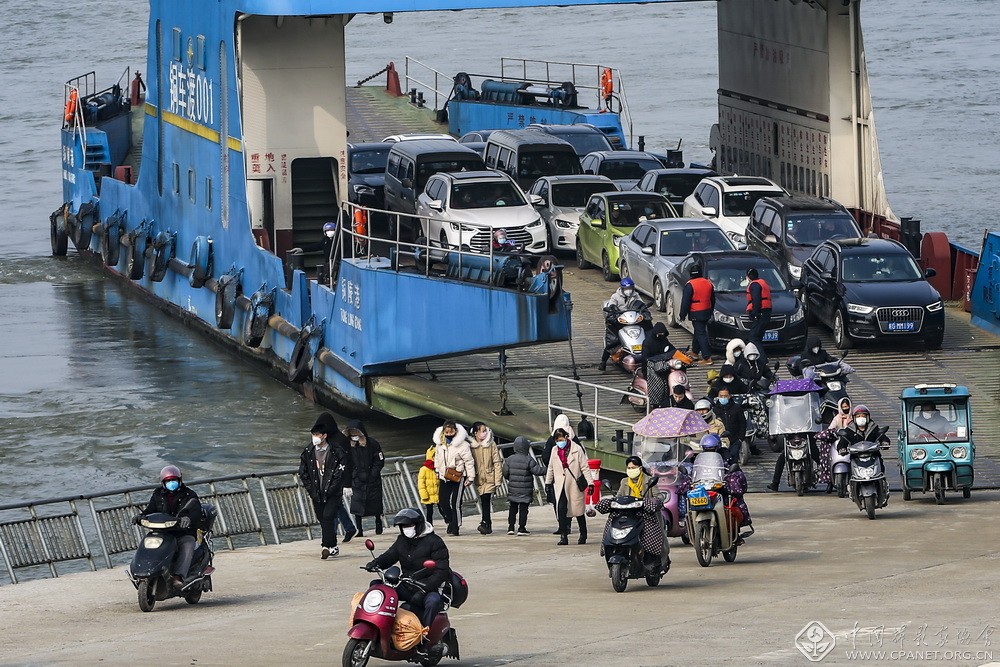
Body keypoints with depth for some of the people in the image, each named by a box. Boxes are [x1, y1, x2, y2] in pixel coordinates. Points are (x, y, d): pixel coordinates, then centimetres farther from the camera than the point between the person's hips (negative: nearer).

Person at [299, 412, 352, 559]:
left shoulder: (337, 452, -9)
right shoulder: (308, 453, 4)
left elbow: (342, 471, -9)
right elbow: (303, 473, 11)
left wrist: (331, 489, -13)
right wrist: (310, 489, 1)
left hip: (333, 493, -5)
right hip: (317, 494, 5)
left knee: (328, 516, -17)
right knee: (322, 519, 7)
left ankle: (328, 546, -18)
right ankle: (333, 547, 17)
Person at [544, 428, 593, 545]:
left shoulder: (577, 449, -5)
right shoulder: (555, 451, 8)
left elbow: (585, 467, -4)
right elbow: (551, 468, 17)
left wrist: (590, 482, -10)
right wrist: (547, 483, 15)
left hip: (574, 486, -3)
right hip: (560, 486, 3)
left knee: (579, 511, 6)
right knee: (561, 509, -12)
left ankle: (583, 535, 21)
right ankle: (563, 536, -10)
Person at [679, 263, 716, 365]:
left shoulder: (690, 285, -16)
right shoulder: (708, 283, 5)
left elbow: (685, 301, -14)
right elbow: (713, 300, 15)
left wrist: (682, 314, -5)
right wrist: (711, 312, 26)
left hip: (696, 314, -7)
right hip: (706, 312, 7)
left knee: (701, 334, -6)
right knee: (698, 331, 23)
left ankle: (707, 358, -11)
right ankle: (695, 351, 39)